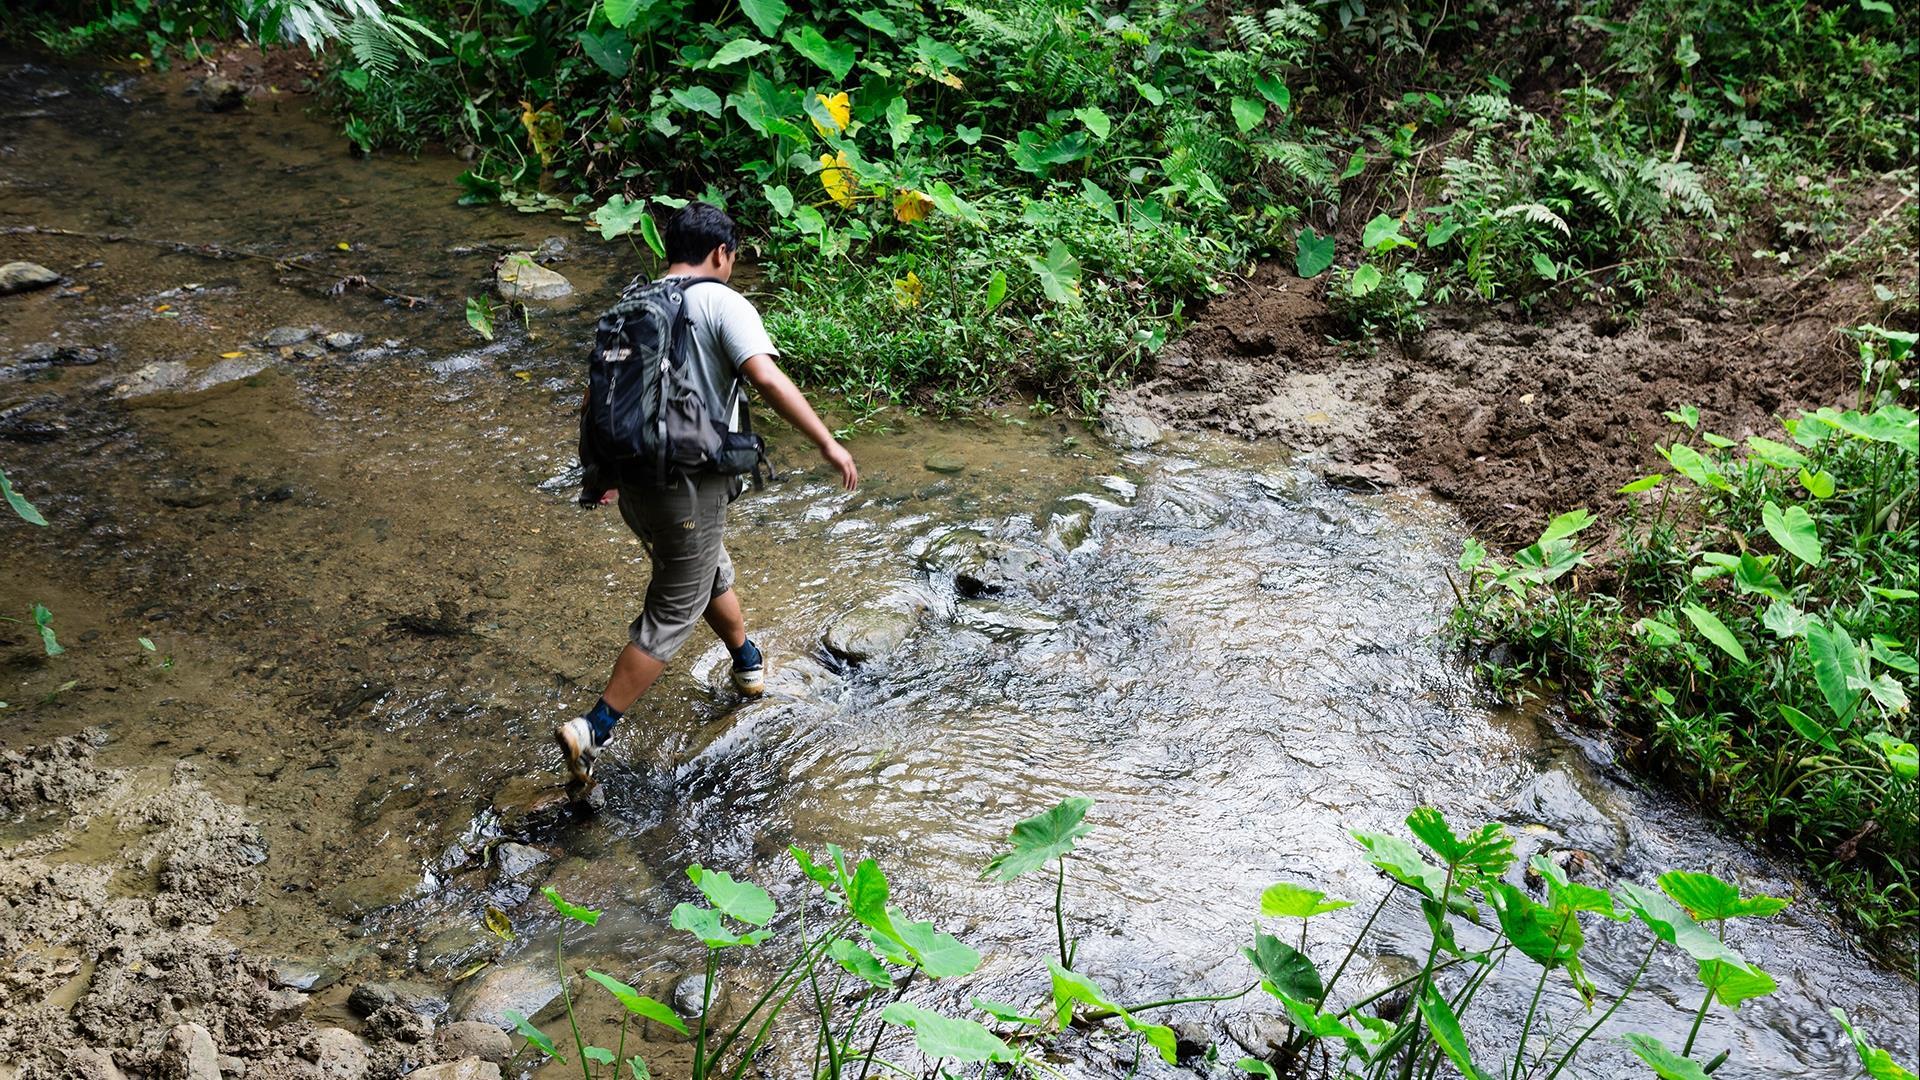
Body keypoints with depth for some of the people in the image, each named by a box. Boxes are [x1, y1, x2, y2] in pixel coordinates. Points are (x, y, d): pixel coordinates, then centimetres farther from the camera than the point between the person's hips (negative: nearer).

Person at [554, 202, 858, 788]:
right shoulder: (722, 302, -8)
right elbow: (767, 378, -21)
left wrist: (599, 471, 27)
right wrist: (828, 443, -18)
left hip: (632, 478, 7)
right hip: (690, 485, -7)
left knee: (710, 571, 29)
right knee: (672, 614, 4)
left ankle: (750, 664, 49)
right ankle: (594, 731, -1)